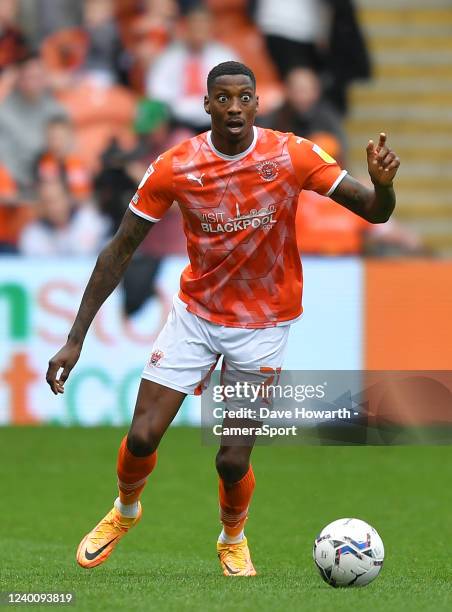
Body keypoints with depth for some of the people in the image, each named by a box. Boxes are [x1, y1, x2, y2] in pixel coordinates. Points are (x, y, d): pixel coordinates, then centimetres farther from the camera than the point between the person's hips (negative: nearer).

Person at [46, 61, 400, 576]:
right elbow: (121, 250, -7)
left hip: (264, 324, -1)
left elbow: (375, 212, -15)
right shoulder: (175, 167, -13)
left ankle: (233, 538, 28)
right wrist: (75, 338, -9)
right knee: (142, 437, -6)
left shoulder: (292, 156, -15)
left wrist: (382, 183, -41)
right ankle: (125, 511, 29)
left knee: (233, 461, -7)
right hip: (195, 313, 1)